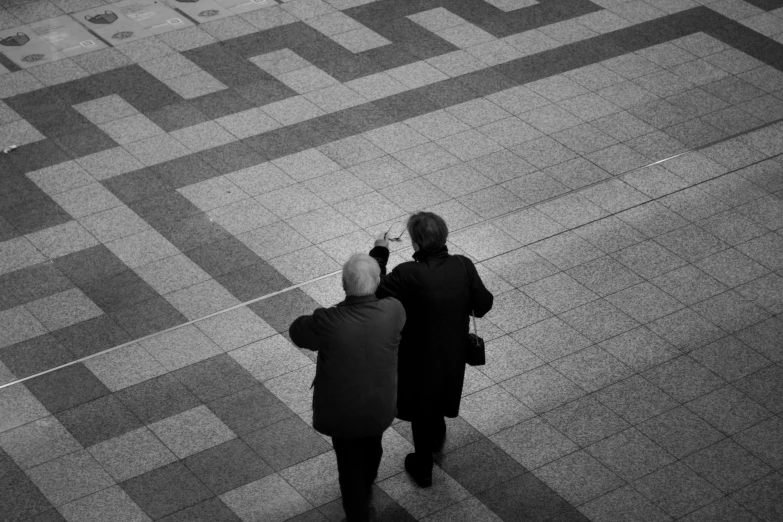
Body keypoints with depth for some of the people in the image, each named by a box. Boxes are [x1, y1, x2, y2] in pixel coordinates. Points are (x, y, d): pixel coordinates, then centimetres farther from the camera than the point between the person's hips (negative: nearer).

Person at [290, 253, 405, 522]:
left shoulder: (328, 322, -34)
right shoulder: (394, 312, -26)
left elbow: (297, 332, -11)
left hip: (342, 409, -3)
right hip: (380, 406, 4)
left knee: (350, 464, 21)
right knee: (372, 447, 33)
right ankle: (366, 490, 62)